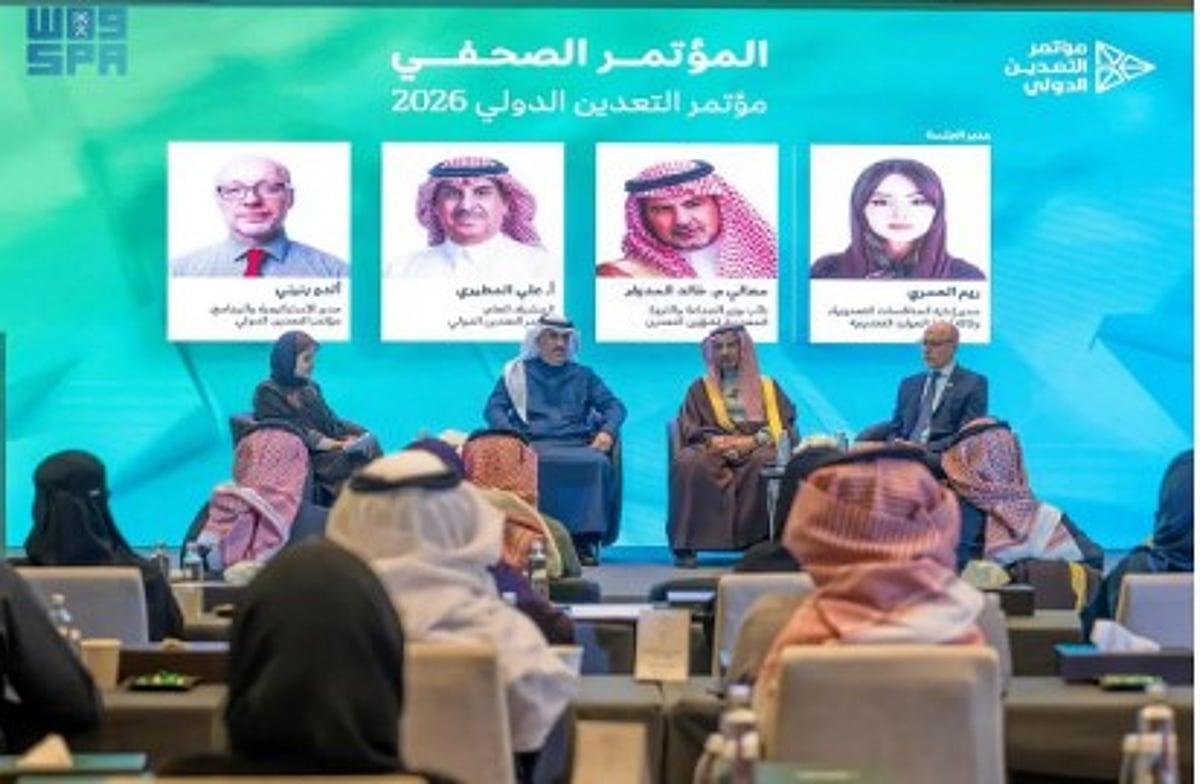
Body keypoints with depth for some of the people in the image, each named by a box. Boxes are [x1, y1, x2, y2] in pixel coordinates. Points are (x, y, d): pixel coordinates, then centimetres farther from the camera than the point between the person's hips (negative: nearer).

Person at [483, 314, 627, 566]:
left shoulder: (583, 375, 28)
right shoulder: (517, 372, 23)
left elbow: (614, 406, 17)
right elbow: (493, 408, 11)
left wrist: (607, 432, -6)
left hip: (577, 445, 1)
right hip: (533, 444, -1)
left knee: (599, 464, -32)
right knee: (533, 465, -38)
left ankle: (585, 540, -31)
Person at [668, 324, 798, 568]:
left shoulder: (767, 387, 20)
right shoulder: (700, 388, 22)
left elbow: (785, 427, 8)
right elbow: (689, 429, 11)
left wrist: (754, 440, -11)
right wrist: (712, 440, -11)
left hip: (756, 449, 0)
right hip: (714, 450, 0)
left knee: (766, 461, -38)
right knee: (688, 463, -35)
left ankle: (765, 542, -34)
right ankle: (685, 545, -35)